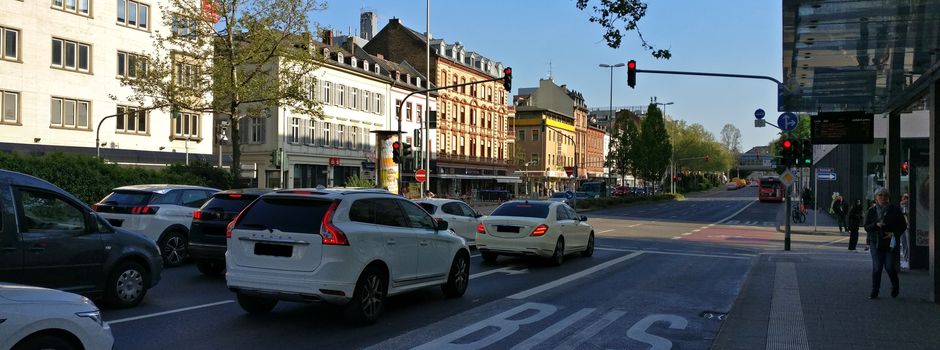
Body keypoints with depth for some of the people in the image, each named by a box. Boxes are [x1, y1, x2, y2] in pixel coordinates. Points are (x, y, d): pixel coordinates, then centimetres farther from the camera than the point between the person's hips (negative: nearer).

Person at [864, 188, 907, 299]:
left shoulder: (895, 210, 3)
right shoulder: (871, 211, 7)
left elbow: (903, 225, 6)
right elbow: (866, 227, 4)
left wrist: (894, 234, -10)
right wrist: (876, 225, -16)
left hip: (890, 243, -1)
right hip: (876, 243, 1)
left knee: (889, 267, -4)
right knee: (876, 268, -2)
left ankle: (895, 287, 25)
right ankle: (874, 292, 5)